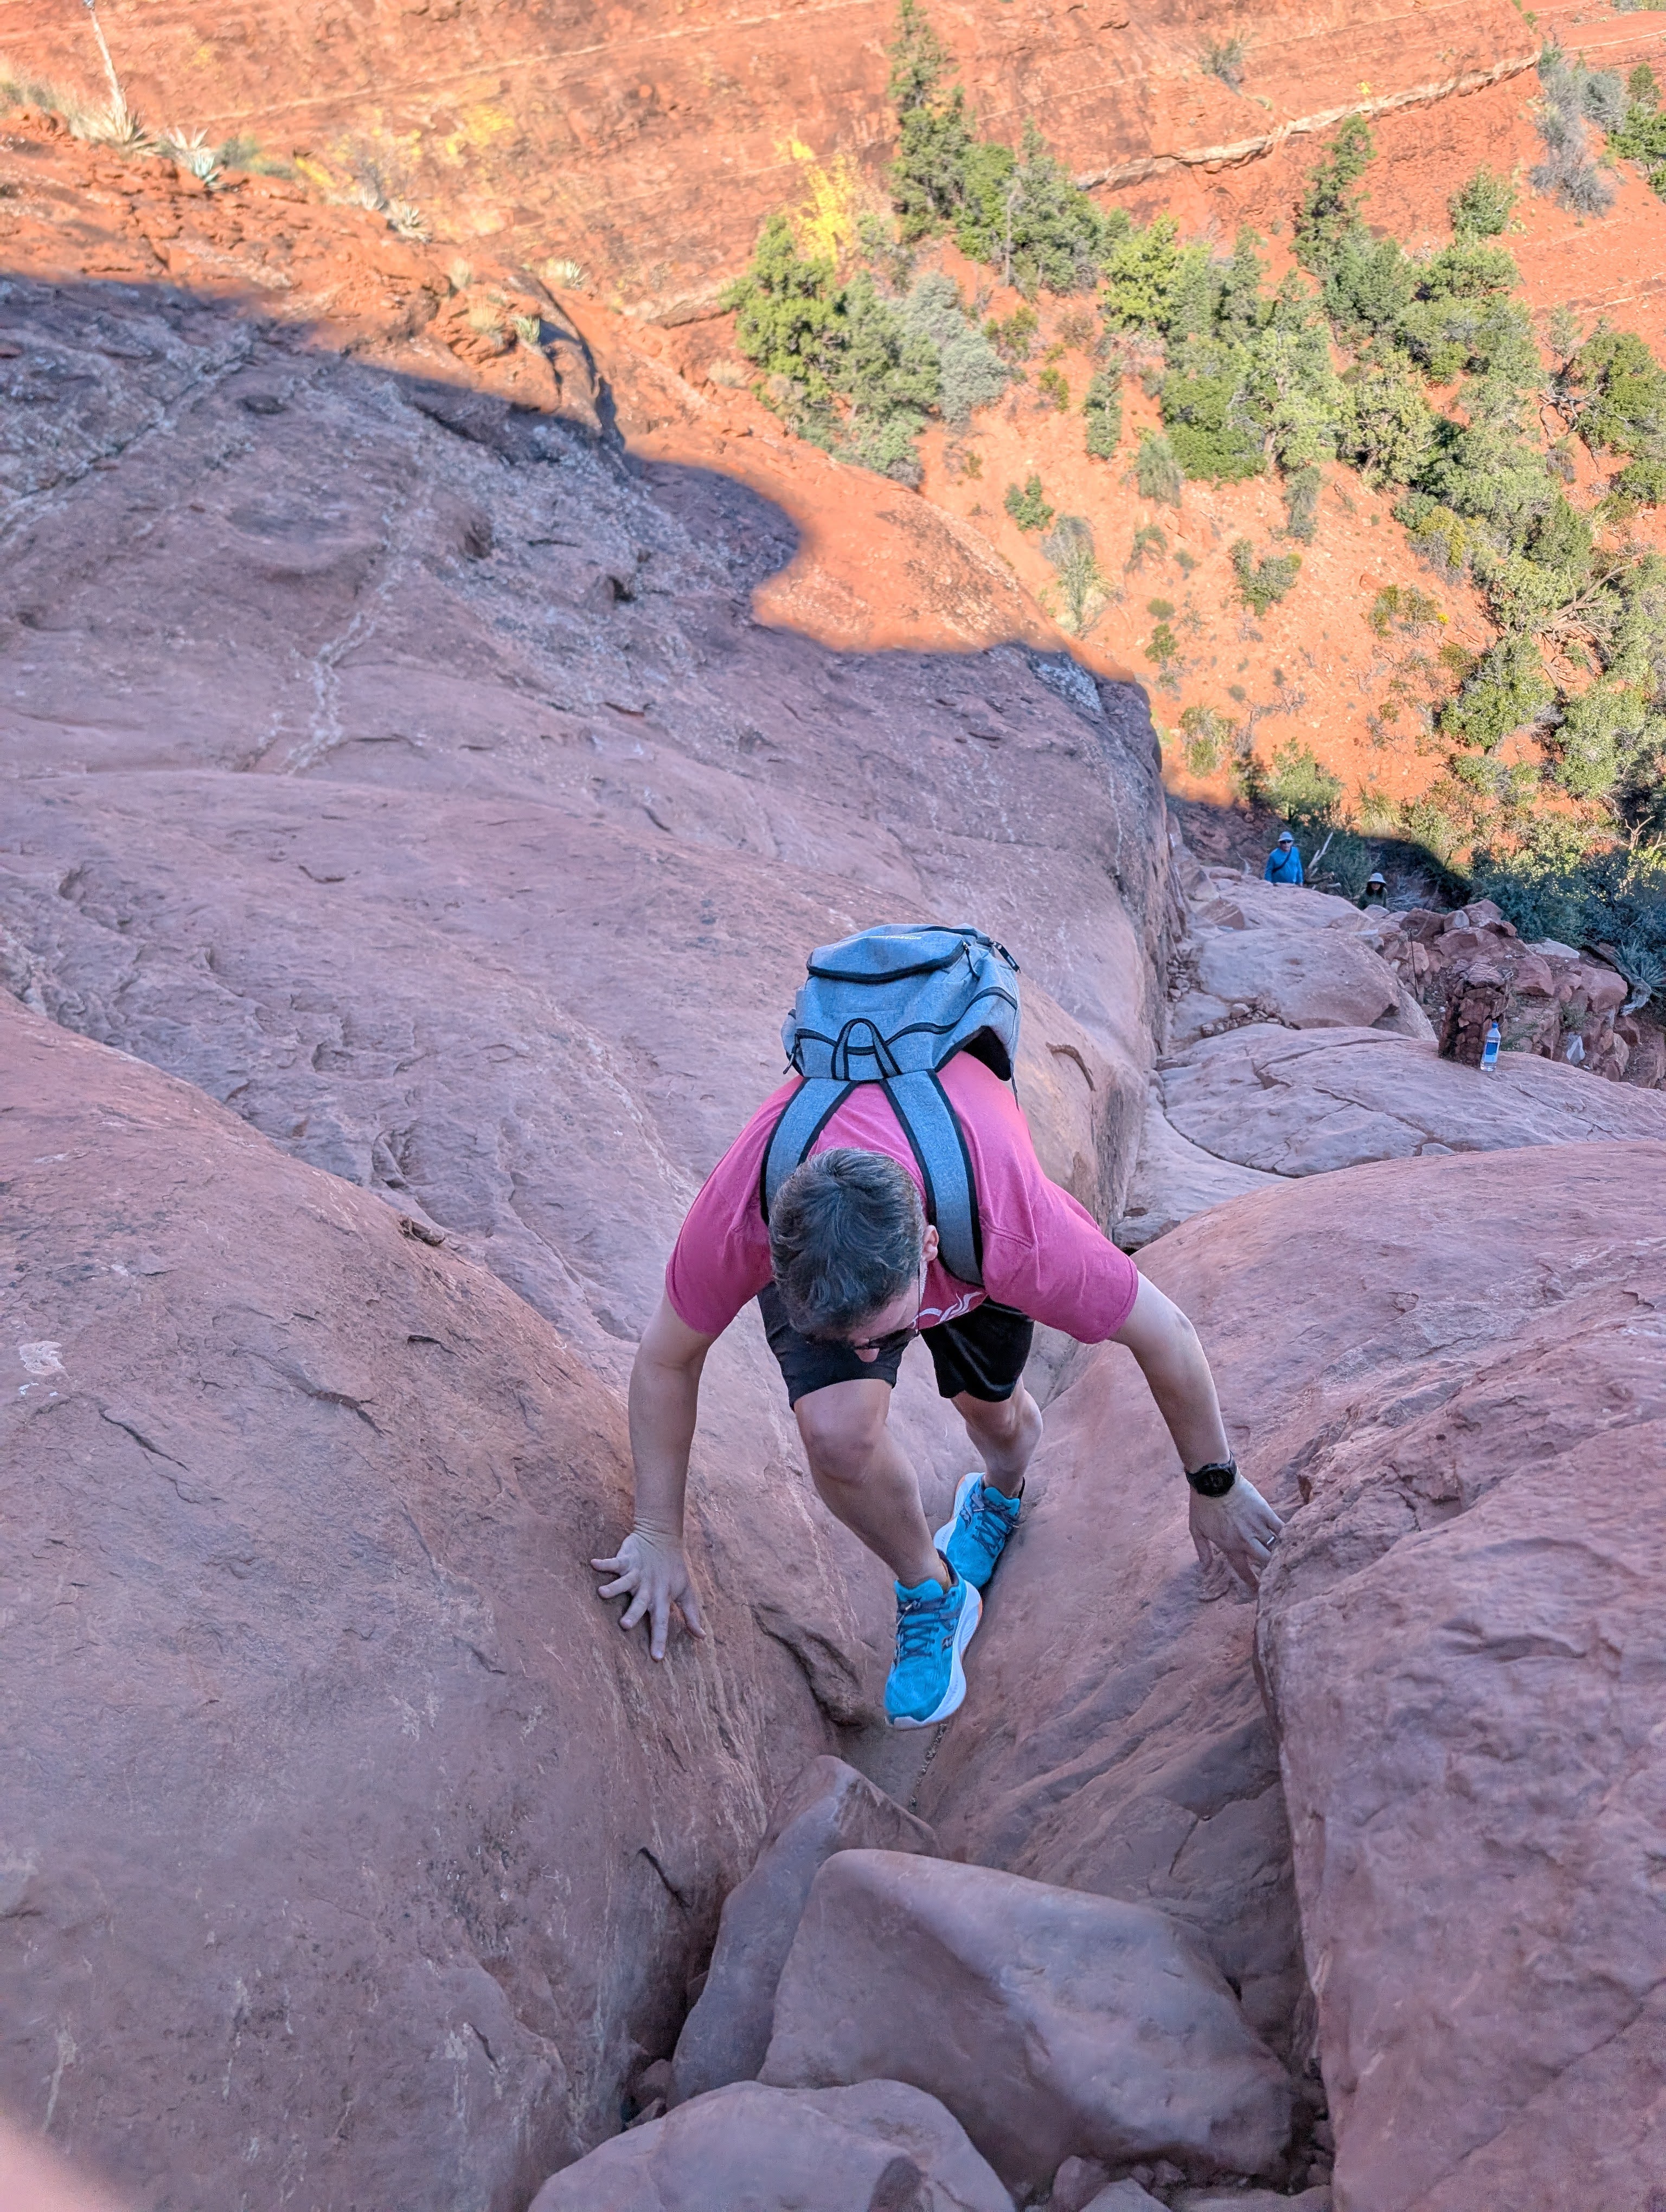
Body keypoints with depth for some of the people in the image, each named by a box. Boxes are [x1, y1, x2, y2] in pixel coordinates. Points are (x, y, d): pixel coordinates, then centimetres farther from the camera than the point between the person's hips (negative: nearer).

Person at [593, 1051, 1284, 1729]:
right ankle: (933, 1595, 7)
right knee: (837, 1432, -24)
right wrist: (659, 1537, -12)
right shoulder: (737, 1219, -42)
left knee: (994, 1412, 18)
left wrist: (1216, 1489, -11)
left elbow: (1167, 1337, -26)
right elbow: (665, 1361, -21)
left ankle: (1000, 1494, 57)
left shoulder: (1017, 1232, -45)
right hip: (811, 1248, 0)